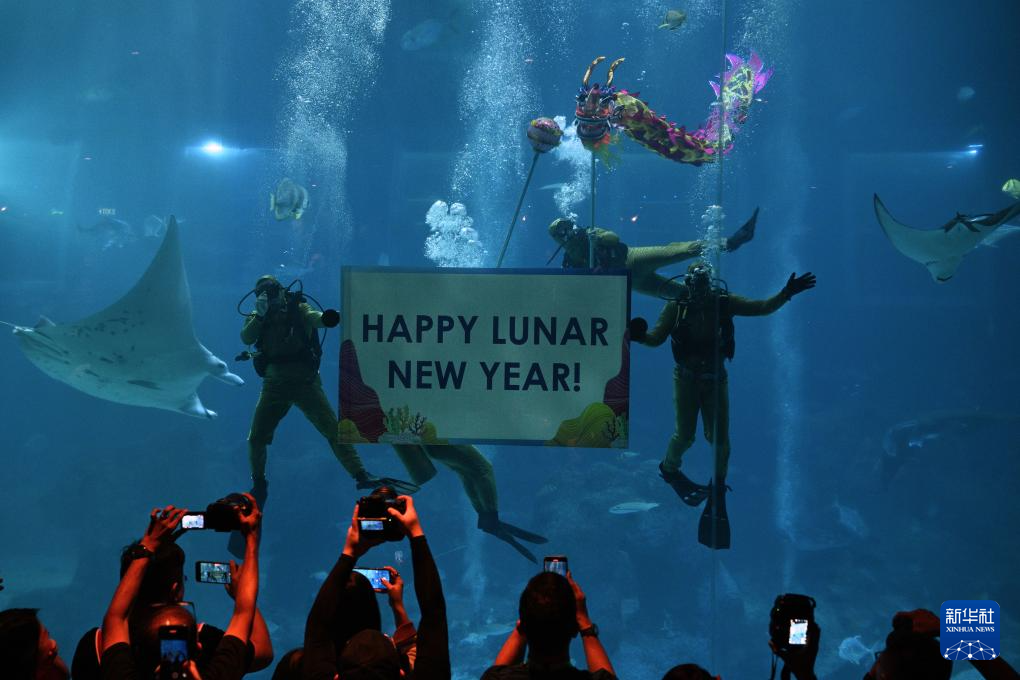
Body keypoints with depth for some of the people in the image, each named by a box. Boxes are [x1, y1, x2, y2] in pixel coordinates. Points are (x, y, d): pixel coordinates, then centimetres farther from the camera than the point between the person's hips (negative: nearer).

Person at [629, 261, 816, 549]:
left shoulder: (724, 302, -9)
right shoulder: (676, 306, -12)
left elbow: (762, 307, -6)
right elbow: (657, 337, -14)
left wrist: (785, 294, -18)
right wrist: (640, 335, -35)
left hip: (715, 378, 2)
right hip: (687, 378, -1)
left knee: (720, 437, 2)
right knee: (685, 434, 1)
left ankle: (718, 486, 21)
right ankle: (669, 468, 33)